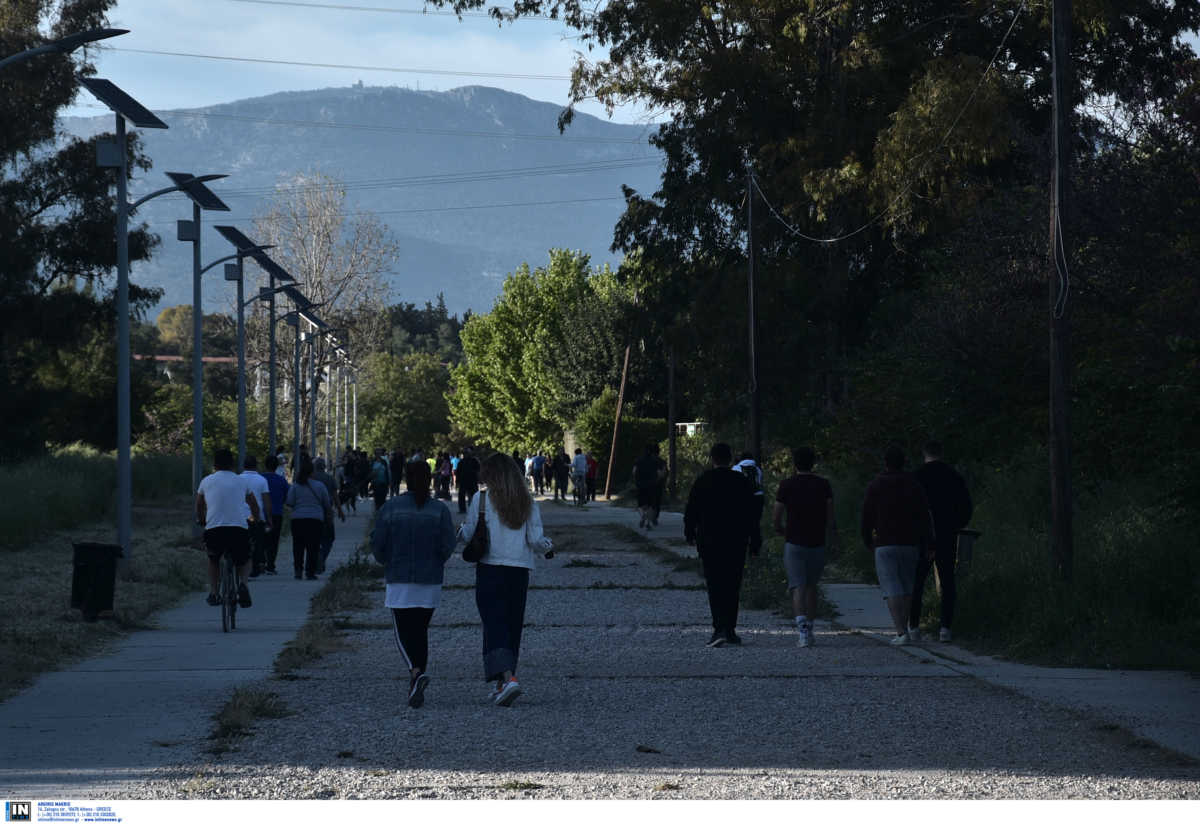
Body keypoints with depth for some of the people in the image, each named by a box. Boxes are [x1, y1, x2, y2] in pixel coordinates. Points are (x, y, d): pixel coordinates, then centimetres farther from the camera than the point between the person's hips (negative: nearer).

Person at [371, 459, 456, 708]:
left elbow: (378, 545, -4)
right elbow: (448, 547, -7)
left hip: (399, 580, -2)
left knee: (404, 632, 2)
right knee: (421, 631, 13)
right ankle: (415, 687, 12)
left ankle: (417, 672, -25)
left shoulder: (389, 508, -6)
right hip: (430, 580, 2)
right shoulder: (440, 510, -4)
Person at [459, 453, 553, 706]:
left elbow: (469, 534, -2)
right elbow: (536, 540, 0)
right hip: (519, 571, 3)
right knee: (513, 626, 13)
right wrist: (547, 545, 21)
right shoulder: (528, 503, 3)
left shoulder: (481, 499, -5)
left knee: (494, 626, -6)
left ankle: (507, 677, -26)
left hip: (489, 570, -3)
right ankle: (503, 685, 18)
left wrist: (460, 530, 20)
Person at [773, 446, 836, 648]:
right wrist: (833, 536, 9)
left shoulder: (787, 485, -3)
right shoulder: (823, 485, 2)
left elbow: (776, 518, -3)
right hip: (817, 543, 2)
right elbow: (830, 516, -5)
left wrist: (781, 530, 17)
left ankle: (802, 626, -27)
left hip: (794, 543, -2)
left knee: (798, 588, -6)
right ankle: (809, 629, 20)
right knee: (811, 586, 19)